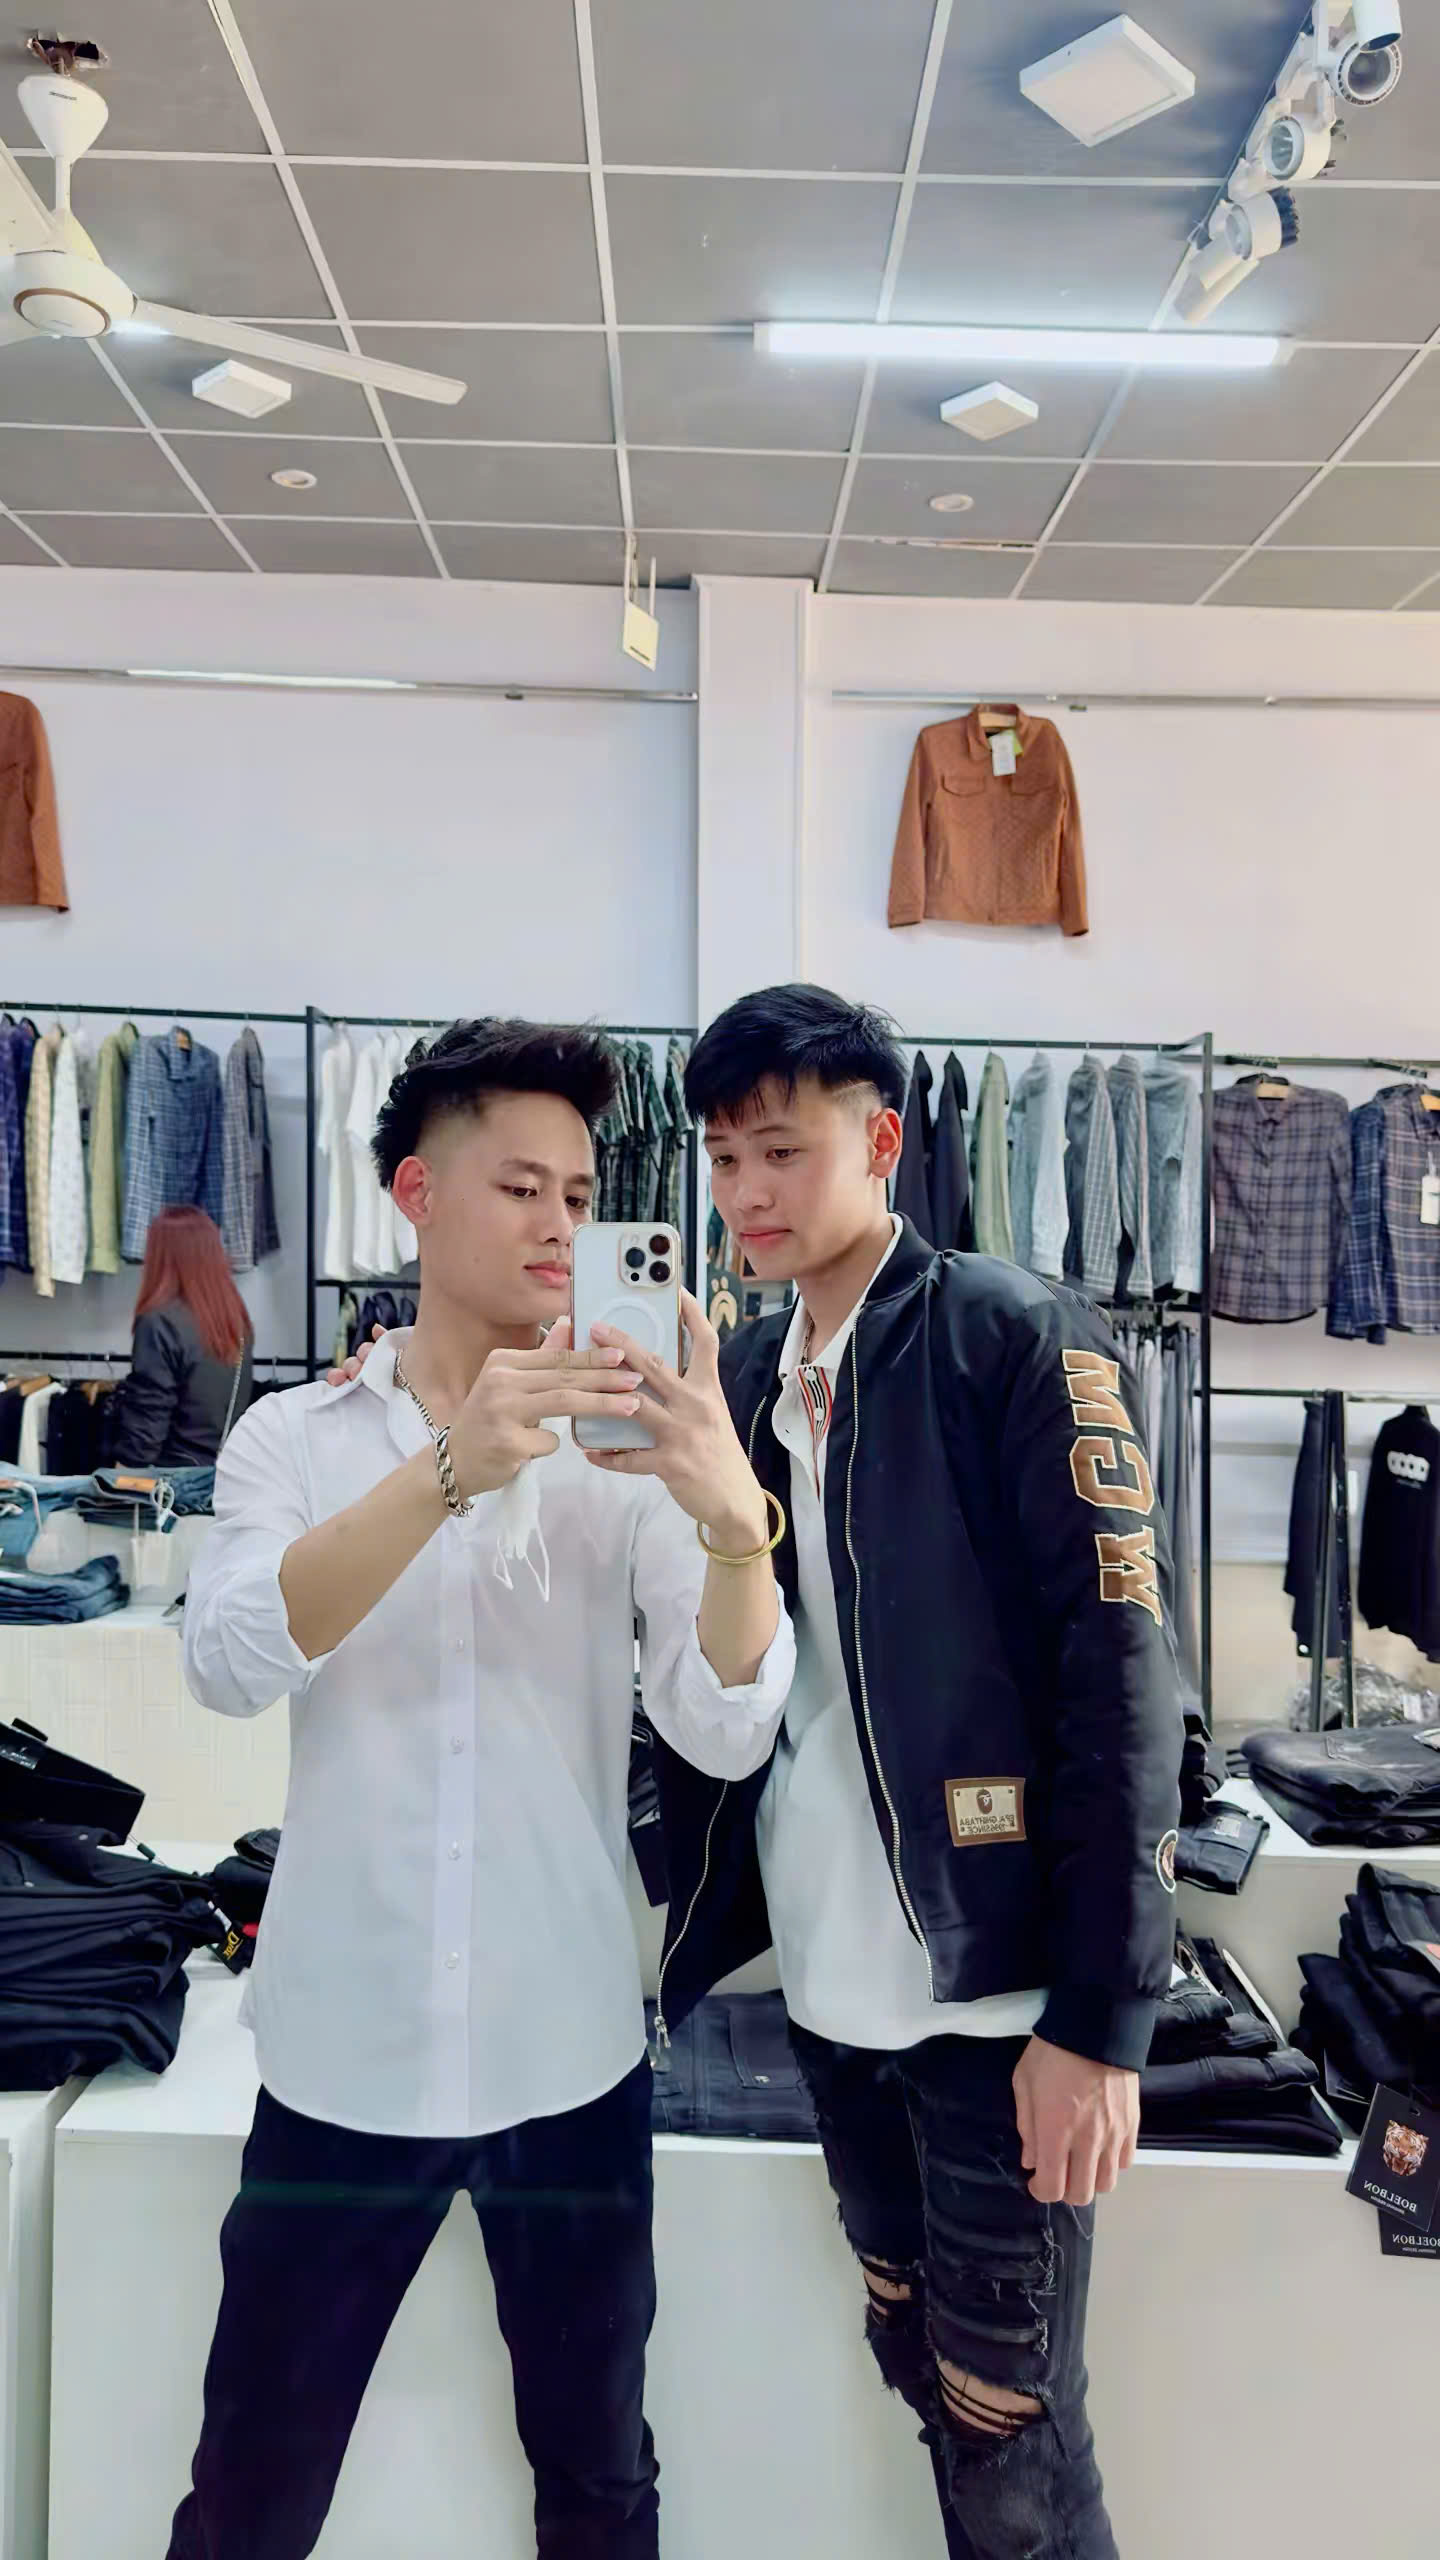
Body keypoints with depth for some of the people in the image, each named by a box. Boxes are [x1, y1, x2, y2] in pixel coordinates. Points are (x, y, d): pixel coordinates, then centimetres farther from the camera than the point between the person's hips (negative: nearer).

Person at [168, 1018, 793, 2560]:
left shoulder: (627, 1453, -3)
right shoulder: (295, 1438, -2)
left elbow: (727, 1736, -13)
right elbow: (229, 1664, -21)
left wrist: (737, 1521, -32)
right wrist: (452, 1467, -34)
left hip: (570, 2058, 1)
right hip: (343, 2055, 0)